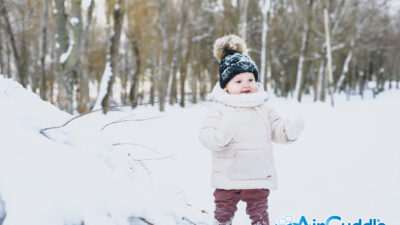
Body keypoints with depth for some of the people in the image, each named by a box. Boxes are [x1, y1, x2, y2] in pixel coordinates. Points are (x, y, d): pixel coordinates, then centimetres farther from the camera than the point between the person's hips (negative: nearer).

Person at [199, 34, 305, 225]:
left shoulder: (262, 107, 6)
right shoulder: (220, 108, -5)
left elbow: (276, 127, 7)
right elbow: (206, 133, -12)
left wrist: (290, 130, -15)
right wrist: (219, 138, -34)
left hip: (258, 176, 2)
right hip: (227, 177, -2)